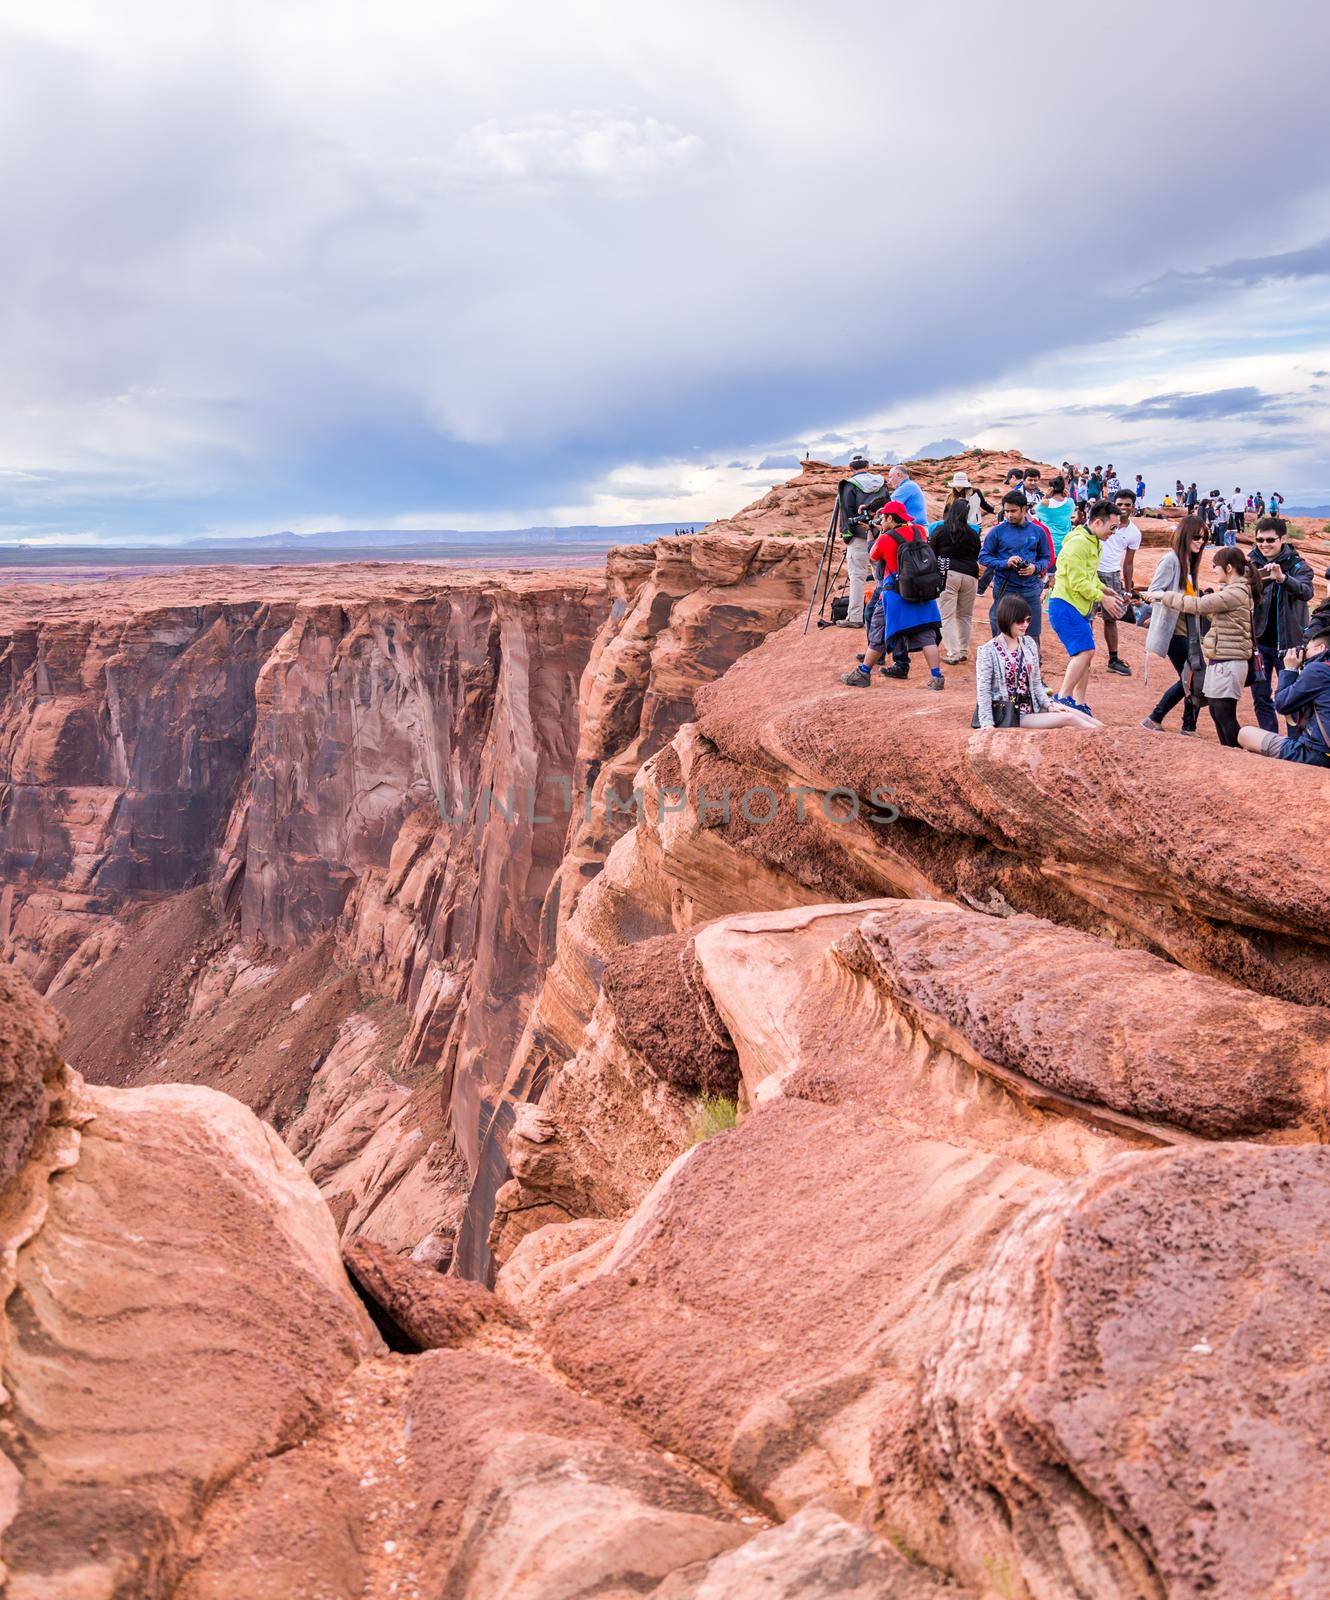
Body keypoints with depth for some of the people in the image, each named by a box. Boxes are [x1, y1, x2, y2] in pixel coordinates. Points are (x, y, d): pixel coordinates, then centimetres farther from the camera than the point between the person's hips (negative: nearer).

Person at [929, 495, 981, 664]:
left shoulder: (939, 530, -1)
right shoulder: (973, 533, 6)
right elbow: (976, 556, 13)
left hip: (948, 574, -3)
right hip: (970, 575, 3)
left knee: (947, 616, -2)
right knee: (965, 616, 16)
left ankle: (952, 653, -9)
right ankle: (963, 651, 18)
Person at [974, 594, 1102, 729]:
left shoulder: (1029, 644, 8)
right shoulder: (988, 651, -9)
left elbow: (1036, 682, 12)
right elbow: (983, 691, -12)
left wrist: (1048, 704, -3)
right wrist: (987, 724, -19)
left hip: (1032, 708, 6)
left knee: (1074, 713, -12)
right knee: (1068, 718, -17)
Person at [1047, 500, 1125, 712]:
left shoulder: (1093, 543, 17)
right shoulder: (1078, 542, -16)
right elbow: (1078, 582, -20)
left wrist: (1104, 590, 9)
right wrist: (1102, 598, -14)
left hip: (1080, 608, 10)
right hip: (1065, 606, -10)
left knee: (1085, 654, 10)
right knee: (1084, 651, -17)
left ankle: (1078, 703, 16)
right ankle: (1063, 698, -12)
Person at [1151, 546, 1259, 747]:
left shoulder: (1236, 593, -16)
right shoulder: (1231, 590, 15)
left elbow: (1198, 605, -19)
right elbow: (1213, 613, 17)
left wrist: (1165, 596, -11)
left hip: (1228, 662, -10)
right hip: (1219, 660, 10)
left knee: (1225, 715, -6)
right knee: (1216, 711, 15)